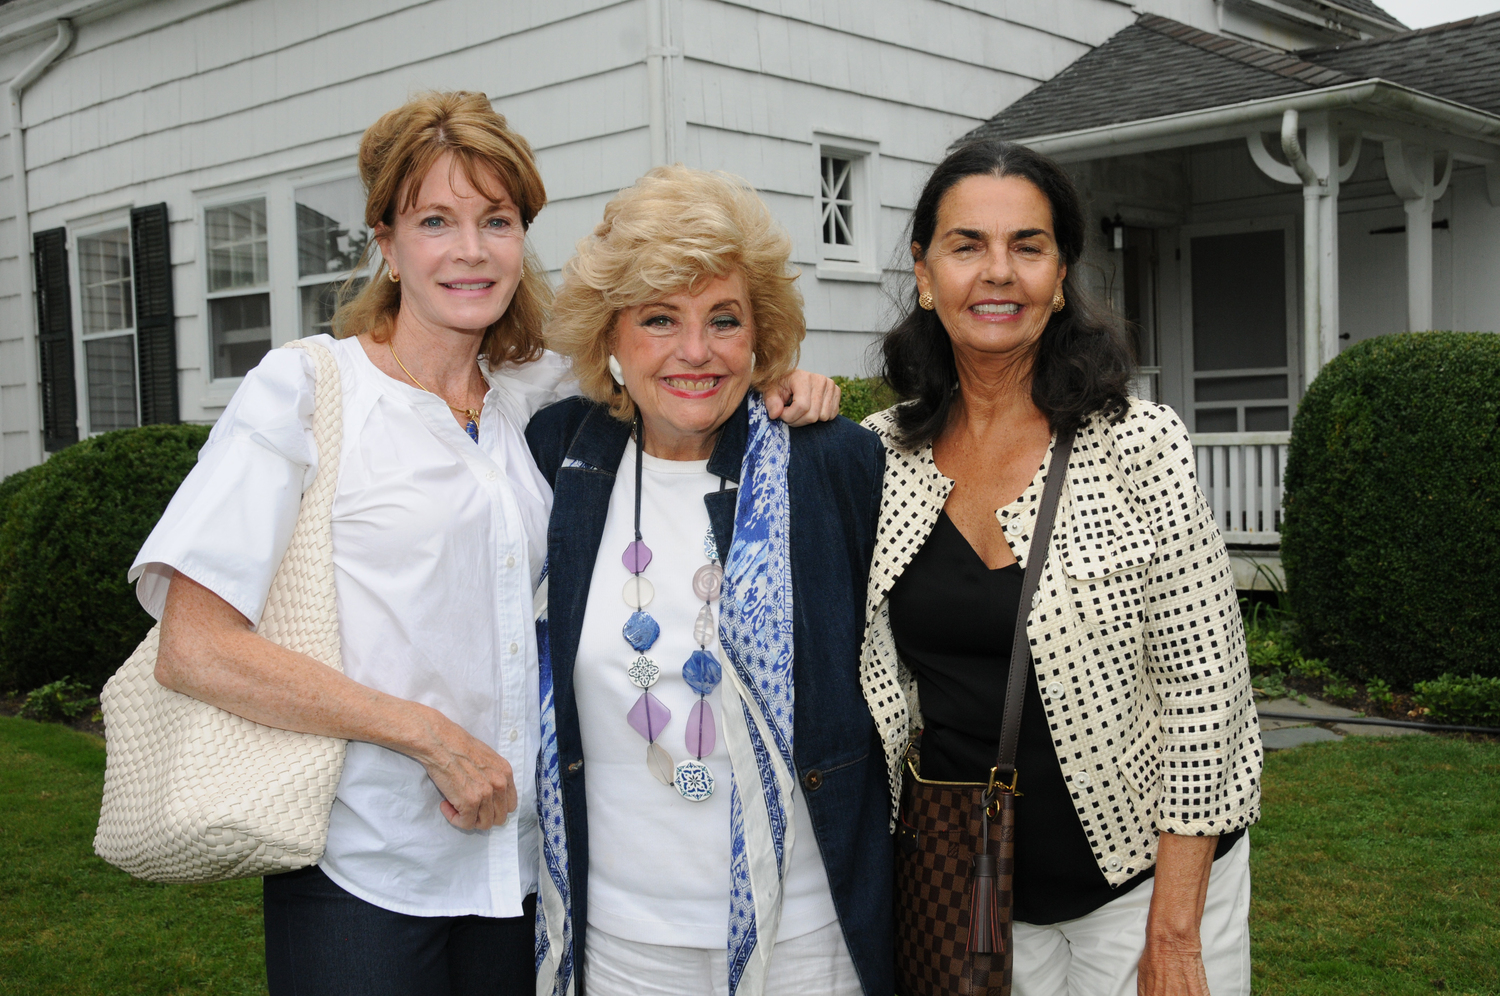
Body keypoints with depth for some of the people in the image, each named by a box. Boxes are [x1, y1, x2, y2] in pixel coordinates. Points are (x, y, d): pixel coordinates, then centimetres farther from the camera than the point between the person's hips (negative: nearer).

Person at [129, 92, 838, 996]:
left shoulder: (535, 393, 7)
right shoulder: (304, 387, -7)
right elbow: (194, 650, -14)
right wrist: (432, 735, -15)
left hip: (519, 859, 5)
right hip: (364, 869, -4)